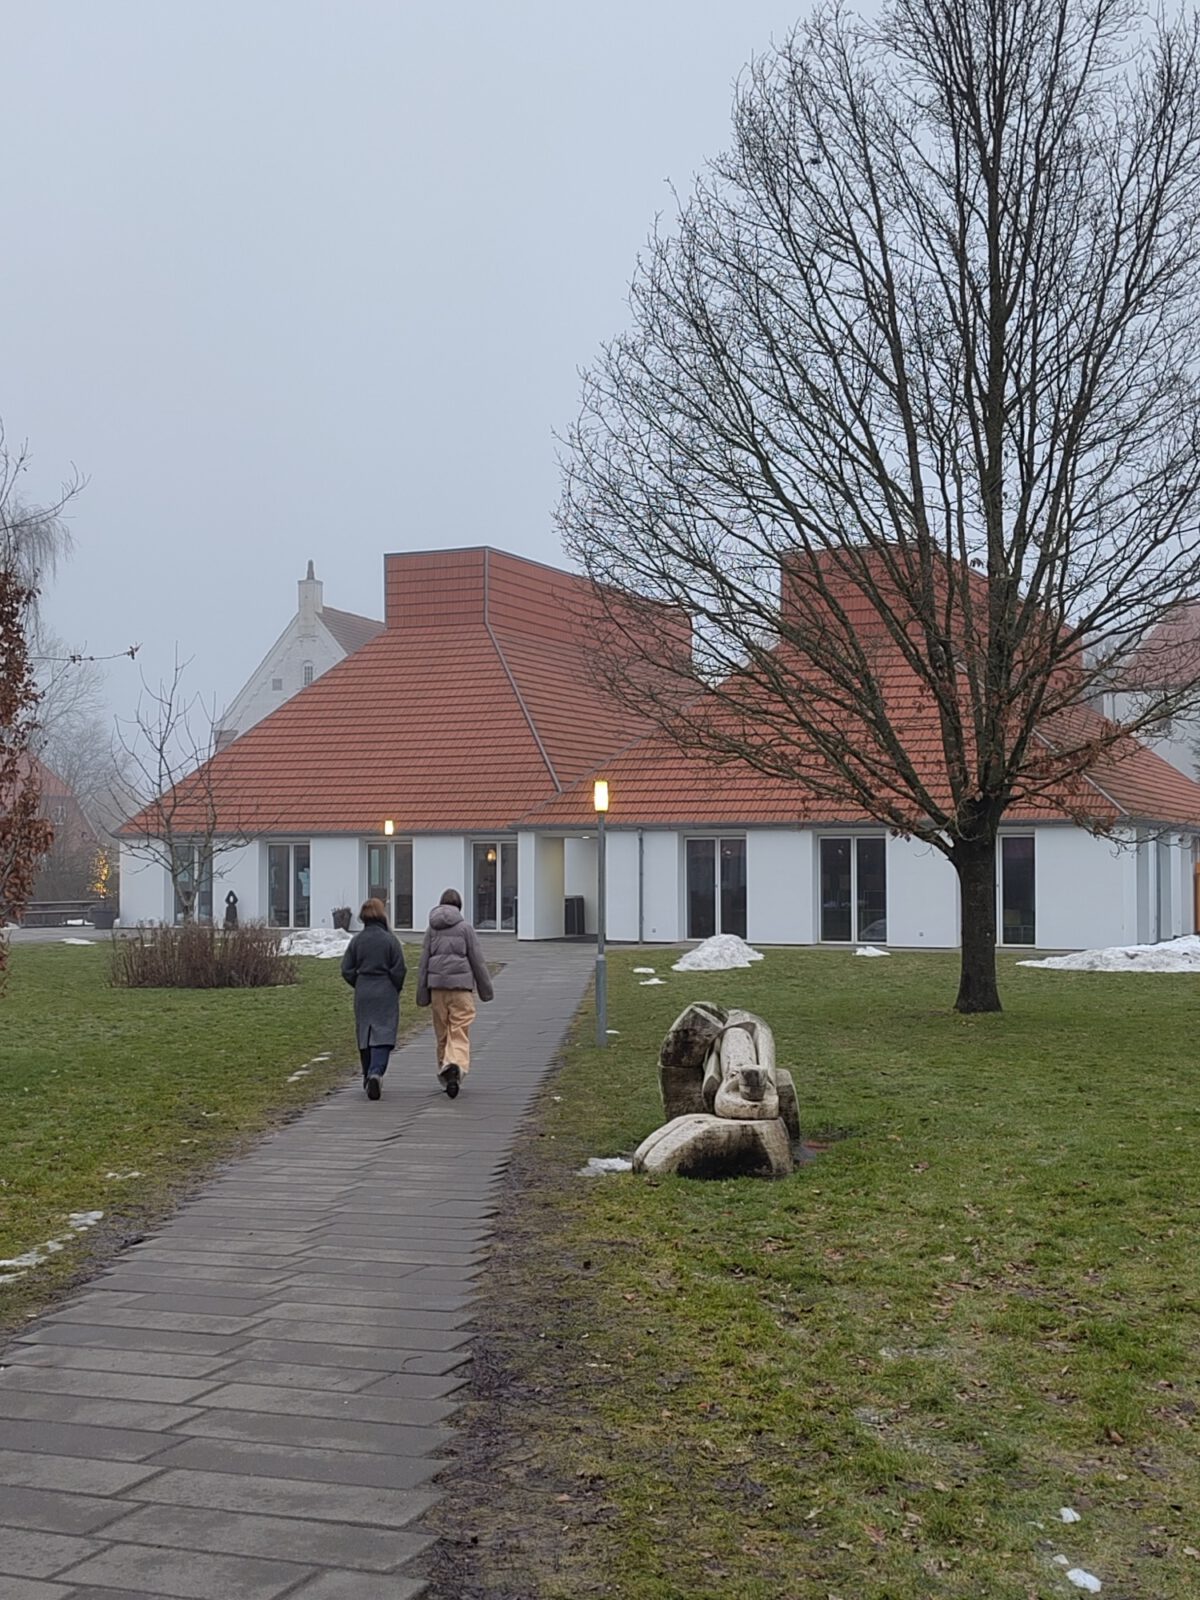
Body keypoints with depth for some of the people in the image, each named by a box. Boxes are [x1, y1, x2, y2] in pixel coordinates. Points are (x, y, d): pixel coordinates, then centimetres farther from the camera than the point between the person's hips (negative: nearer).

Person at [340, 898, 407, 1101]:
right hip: (386, 994, -3)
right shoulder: (390, 939, -8)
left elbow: (347, 970, 2)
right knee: (383, 1034, -5)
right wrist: (396, 989, 8)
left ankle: (368, 1077, 22)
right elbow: (398, 970, -8)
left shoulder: (357, 940, 1)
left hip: (363, 995, 3)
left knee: (364, 1035, 14)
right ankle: (376, 1072, -25)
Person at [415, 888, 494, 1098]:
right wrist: (485, 987, 9)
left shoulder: (432, 928, 8)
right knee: (459, 1032, -6)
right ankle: (456, 1065, -29)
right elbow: (477, 959, 0)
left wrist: (422, 992, 11)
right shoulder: (465, 927, -2)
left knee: (442, 1033, 13)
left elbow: (424, 961, 7)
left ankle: (445, 1075, 20)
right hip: (460, 984, -3)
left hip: (437, 985, 3)